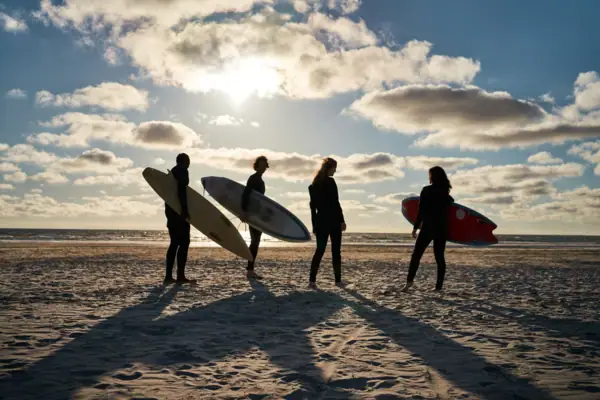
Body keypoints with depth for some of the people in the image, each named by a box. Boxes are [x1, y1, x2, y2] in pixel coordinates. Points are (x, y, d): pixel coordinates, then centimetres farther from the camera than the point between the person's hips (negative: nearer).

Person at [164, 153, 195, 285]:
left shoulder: (172, 172, 21)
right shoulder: (182, 171, -6)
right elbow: (182, 191, -20)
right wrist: (185, 209, -25)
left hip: (171, 209, 9)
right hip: (179, 210, -9)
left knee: (174, 243, 10)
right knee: (184, 242, -7)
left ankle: (168, 276, 8)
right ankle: (180, 276, -10)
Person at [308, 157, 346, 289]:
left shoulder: (314, 184, 10)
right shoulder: (330, 182, -10)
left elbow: (313, 205, 11)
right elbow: (335, 203, -14)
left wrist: (314, 224, 14)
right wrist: (342, 220, -10)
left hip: (320, 221, 6)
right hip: (332, 220, -6)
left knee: (319, 250, 6)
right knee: (336, 251, 4)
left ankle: (312, 280, -4)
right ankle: (338, 280, 9)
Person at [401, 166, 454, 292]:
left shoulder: (426, 190, -7)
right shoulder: (445, 193, 7)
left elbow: (421, 211, -9)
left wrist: (415, 227, -4)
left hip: (428, 227, -4)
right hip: (442, 228, 4)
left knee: (416, 254, -1)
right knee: (439, 256, 8)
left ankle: (409, 280, -14)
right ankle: (439, 286, 6)